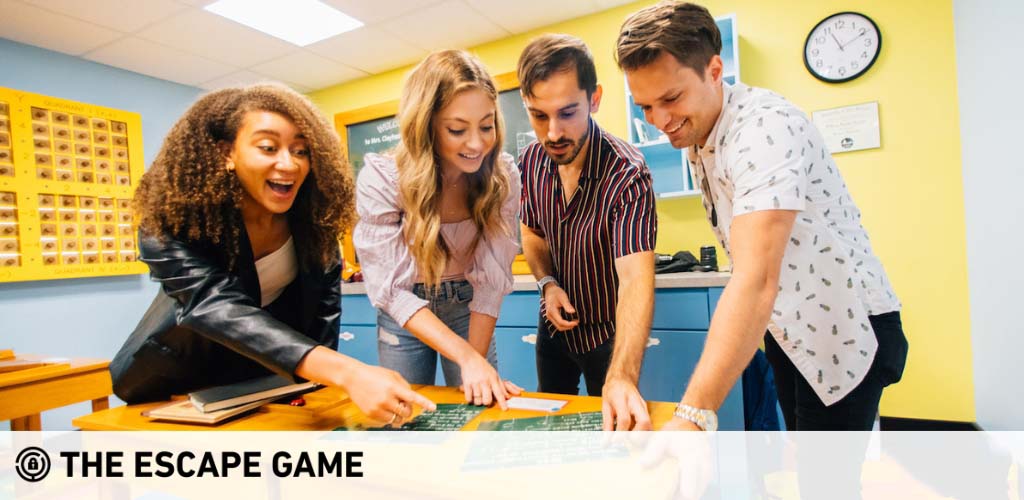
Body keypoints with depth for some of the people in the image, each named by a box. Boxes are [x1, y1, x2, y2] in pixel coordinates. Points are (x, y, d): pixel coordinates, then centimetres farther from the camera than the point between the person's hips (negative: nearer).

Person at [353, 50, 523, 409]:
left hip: (467, 309, 2)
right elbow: (391, 289, -28)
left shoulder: (503, 177, -19)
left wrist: (479, 360, -25)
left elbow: (491, 278, -17)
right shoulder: (381, 180, -26)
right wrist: (467, 357, -39)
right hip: (403, 316, -1)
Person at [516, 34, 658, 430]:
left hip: (607, 334, -5)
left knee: (608, 426, 17)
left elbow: (635, 279, -39)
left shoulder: (628, 173, -30)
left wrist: (622, 378, -53)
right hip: (555, 325, 5)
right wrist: (548, 283, -13)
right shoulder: (531, 161, -11)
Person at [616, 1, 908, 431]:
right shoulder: (696, 134, 0)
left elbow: (756, 277, -41)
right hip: (787, 328, 8)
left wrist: (693, 416, -48)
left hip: (847, 330, -8)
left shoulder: (766, 126, -27)